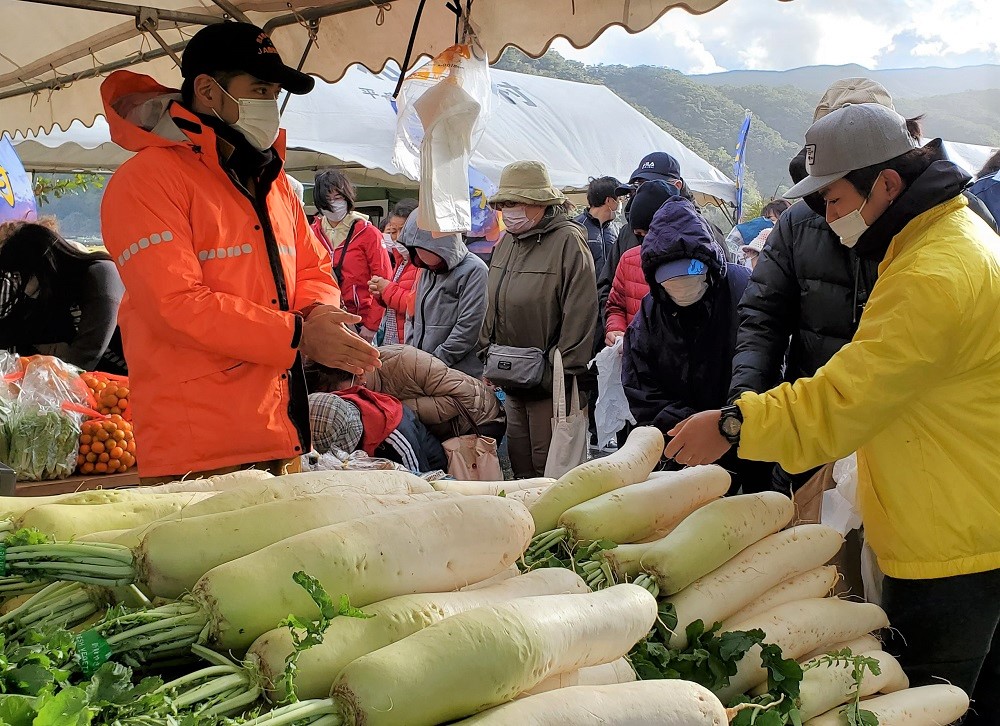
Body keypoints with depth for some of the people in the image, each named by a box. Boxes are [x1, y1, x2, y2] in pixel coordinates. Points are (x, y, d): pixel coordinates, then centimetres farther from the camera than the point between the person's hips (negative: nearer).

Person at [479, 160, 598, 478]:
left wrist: (563, 373, -19)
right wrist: (487, 355, 13)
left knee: (548, 467, 0)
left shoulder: (568, 241, -13)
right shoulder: (506, 242, 12)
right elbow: (493, 307, 18)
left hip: (548, 382, -8)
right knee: (520, 463, 18)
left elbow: (579, 315, -18)